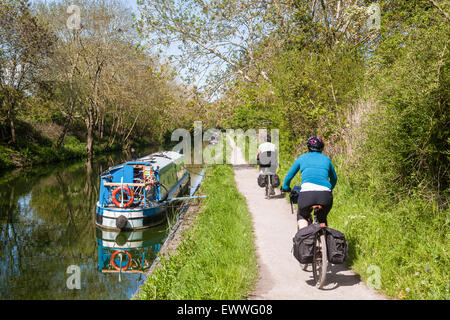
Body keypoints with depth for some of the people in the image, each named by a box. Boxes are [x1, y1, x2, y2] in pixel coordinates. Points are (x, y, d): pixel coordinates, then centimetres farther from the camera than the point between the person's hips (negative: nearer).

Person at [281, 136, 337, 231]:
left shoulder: (302, 158, 20)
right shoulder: (326, 159, 24)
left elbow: (289, 176, 25)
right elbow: (334, 178, 38)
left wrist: (285, 188, 44)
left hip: (307, 194, -2)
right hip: (326, 195, 2)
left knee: (302, 216, 29)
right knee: (322, 220, 31)